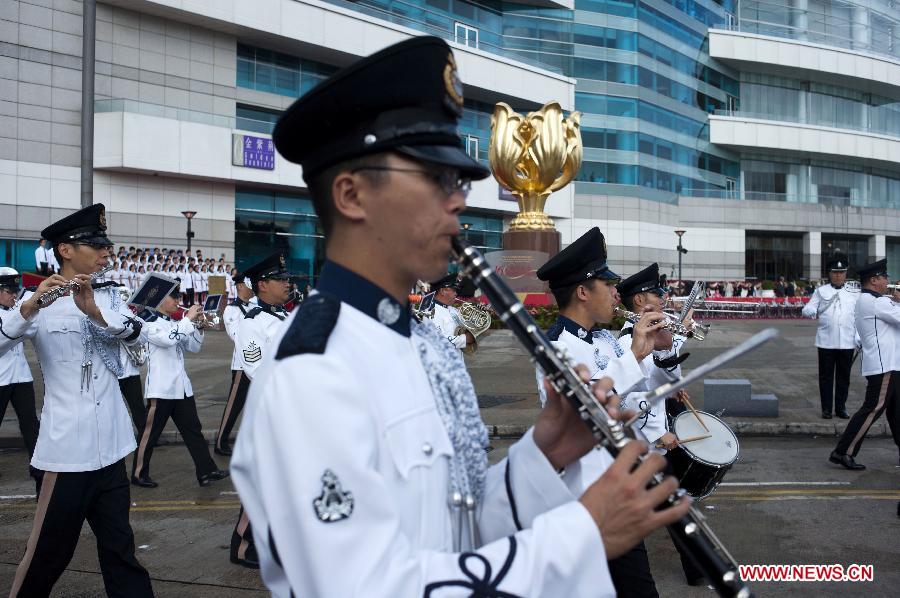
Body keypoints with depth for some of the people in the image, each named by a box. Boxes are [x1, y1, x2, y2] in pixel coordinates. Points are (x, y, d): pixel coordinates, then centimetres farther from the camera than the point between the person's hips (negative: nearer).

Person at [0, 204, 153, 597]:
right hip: (67, 451, -4)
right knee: (48, 553, 6)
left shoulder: (109, 298, 9)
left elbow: (134, 332, -9)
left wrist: (93, 309, -25)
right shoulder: (39, 303, -5)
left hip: (110, 448, 4)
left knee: (119, 547, 12)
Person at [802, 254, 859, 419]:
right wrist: (812, 312, -23)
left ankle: (841, 407, 18)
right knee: (826, 376, 3)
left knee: (844, 376, 7)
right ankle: (826, 408, 10)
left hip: (847, 342, 1)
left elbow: (859, 317, 11)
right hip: (826, 341, -1)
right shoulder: (821, 291, 7)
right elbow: (806, 309, -1)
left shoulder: (854, 294, 11)